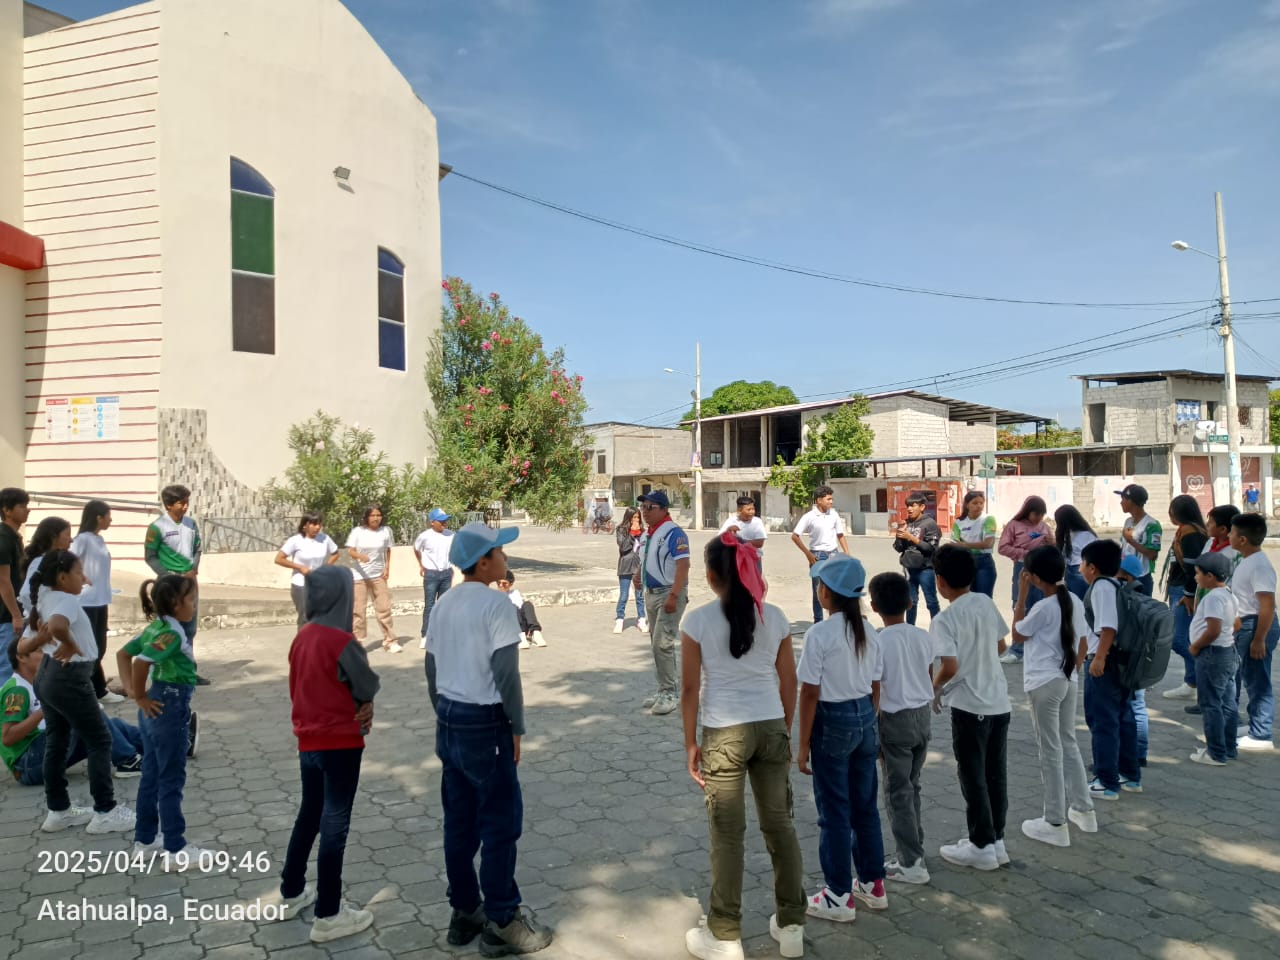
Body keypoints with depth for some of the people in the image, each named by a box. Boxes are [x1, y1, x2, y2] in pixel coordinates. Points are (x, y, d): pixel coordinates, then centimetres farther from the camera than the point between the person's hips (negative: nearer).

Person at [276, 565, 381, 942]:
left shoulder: (301, 638, 3)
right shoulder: (343, 642, -21)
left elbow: (297, 688, 10)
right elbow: (369, 688, -11)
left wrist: (355, 706, 2)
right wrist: (362, 707, 12)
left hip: (308, 742, 8)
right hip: (340, 745, -7)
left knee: (309, 816, 22)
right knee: (334, 826, 2)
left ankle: (291, 893, 36)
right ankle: (328, 916, 11)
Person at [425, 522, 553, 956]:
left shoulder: (443, 605, 8)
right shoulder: (496, 604, -16)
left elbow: (432, 671, 13)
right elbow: (506, 675, -17)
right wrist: (516, 728, -7)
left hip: (449, 722, 8)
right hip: (485, 724, -8)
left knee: (459, 821, 16)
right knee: (500, 823, 4)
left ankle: (465, 912, 28)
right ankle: (502, 921, 13)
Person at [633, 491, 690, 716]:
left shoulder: (673, 533, -17)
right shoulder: (646, 534, 11)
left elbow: (683, 565, -23)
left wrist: (673, 596, -28)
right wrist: (638, 575, 6)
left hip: (669, 593, -9)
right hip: (651, 593, 9)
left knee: (662, 644, -11)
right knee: (657, 644, 14)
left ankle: (669, 694, -1)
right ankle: (663, 689, 25)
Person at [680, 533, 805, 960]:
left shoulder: (698, 620, -10)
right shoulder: (774, 617, 0)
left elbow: (690, 689, -8)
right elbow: (788, 681, 5)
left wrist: (691, 743, 2)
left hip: (724, 733, -3)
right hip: (771, 728, 4)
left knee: (727, 835, 7)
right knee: (780, 824, 15)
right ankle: (791, 924, 28)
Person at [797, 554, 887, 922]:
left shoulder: (819, 634, -18)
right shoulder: (868, 632, 2)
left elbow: (810, 693, -16)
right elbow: (875, 687, 8)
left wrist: (803, 744, -9)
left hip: (832, 722, -7)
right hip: (865, 718, 7)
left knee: (834, 812, 5)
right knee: (865, 806, 19)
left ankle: (839, 896, 17)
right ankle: (872, 884, 32)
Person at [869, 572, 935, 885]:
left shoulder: (878, 643, -18)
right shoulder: (923, 637, 0)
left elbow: (872, 693, -14)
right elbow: (930, 680, 10)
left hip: (896, 720, -6)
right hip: (923, 715, 6)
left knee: (898, 792, 4)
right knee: (912, 787, 19)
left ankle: (911, 863, 9)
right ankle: (913, 849, 29)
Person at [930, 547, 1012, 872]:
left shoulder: (944, 620, -18)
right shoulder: (987, 603, 2)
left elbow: (950, 666, -24)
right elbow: (1001, 646, 12)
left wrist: (935, 687, -6)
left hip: (969, 707, -7)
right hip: (999, 702, 7)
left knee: (973, 778, 6)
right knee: (996, 775, 15)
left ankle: (982, 847, 14)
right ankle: (996, 840, 27)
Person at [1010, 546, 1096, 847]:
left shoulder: (1043, 608, -19)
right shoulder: (1076, 601, 2)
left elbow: (1017, 636, -4)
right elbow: (1083, 643, 10)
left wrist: (1021, 595, -6)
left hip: (1044, 684, -8)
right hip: (1069, 681, 8)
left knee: (1050, 751, 0)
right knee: (1068, 744, 21)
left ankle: (1055, 824, 8)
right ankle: (1083, 810, 31)